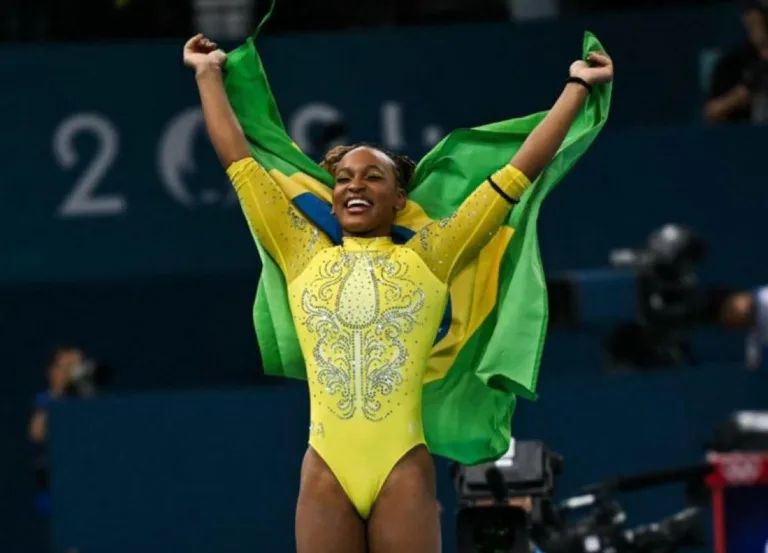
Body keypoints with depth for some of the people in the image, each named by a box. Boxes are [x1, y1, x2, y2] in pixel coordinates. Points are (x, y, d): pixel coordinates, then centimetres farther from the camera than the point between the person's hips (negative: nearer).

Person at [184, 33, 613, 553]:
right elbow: (240, 162, 22)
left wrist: (577, 86, 18)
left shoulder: (427, 257, 11)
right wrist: (208, 74, 29)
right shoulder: (305, 257, 15)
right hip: (326, 470, 1)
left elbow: (519, 171, 14)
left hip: (402, 469, -1)